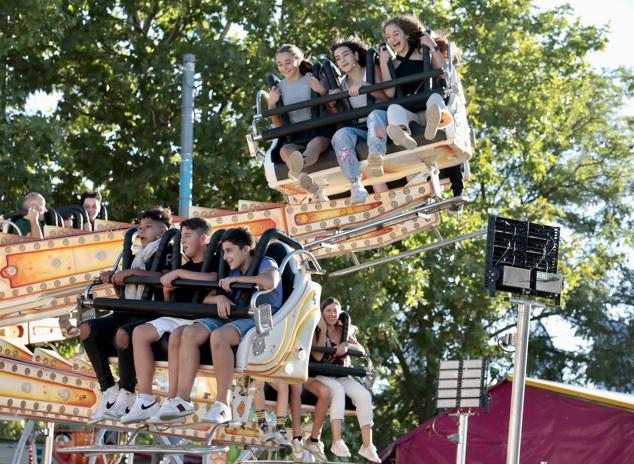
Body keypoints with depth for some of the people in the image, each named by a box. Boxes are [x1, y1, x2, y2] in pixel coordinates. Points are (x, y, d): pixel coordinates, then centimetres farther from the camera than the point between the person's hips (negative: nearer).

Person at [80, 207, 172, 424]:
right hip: (128, 313, 8)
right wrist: (115, 278, 13)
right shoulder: (138, 257, 29)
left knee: (123, 333, -38)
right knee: (87, 329, -15)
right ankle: (108, 389, -16)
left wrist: (132, 272, -17)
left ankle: (126, 395, -23)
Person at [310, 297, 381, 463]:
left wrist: (347, 345, -17)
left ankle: (367, 445, -27)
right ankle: (337, 442, -44)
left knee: (364, 395, -23)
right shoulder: (315, 331, 0)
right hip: (321, 375, -5)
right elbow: (317, 356, -13)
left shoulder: (343, 331, 14)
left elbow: (361, 350, 4)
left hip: (342, 375, 5)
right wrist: (323, 331, -14)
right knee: (338, 390, -38)